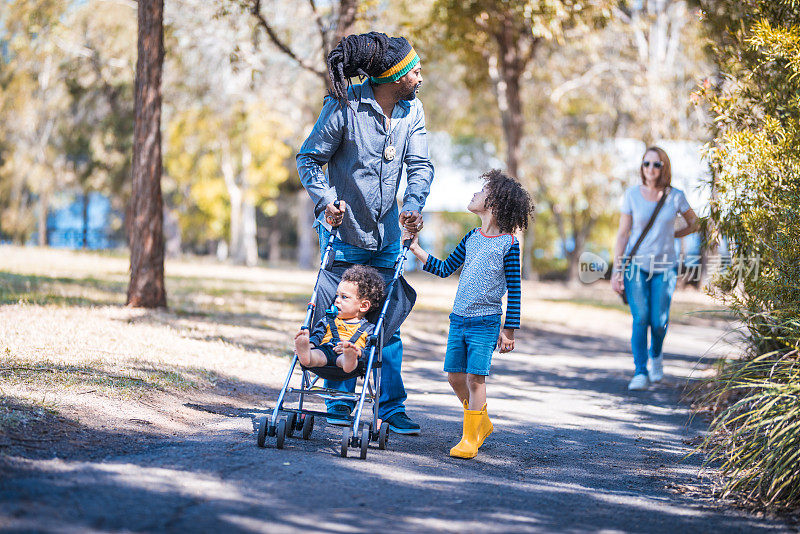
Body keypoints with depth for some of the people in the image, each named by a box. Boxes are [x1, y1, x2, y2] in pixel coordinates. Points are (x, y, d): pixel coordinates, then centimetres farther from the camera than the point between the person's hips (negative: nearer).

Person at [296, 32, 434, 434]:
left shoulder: (412, 110, -1)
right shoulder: (344, 106, -15)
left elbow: (419, 164, -1)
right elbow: (309, 158, -7)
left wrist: (414, 205, -19)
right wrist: (326, 201, -20)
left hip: (386, 232, 4)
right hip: (343, 226, -4)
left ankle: (392, 406, 9)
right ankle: (340, 401, 14)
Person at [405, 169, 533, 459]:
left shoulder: (508, 244, -7)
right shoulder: (472, 237, 11)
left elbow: (514, 290, -5)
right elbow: (444, 269, 18)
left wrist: (509, 330, -7)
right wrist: (416, 249, 11)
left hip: (486, 322, -6)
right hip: (458, 318, 6)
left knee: (475, 378, -8)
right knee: (455, 375, 9)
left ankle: (470, 437, 2)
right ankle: (481, 422, 29)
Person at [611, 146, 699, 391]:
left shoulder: (675, 196, -2)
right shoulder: (632, 194, -4)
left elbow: (693, 223, 16)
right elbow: (622, 234, -1)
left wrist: (672, 235, 5)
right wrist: (616, 271, -6)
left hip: (664, 268, 1)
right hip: (636, 264, -1)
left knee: (659, 321, -3)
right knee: (640, 318, -13)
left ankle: (656, 355, 29)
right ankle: (640, 373, -6)